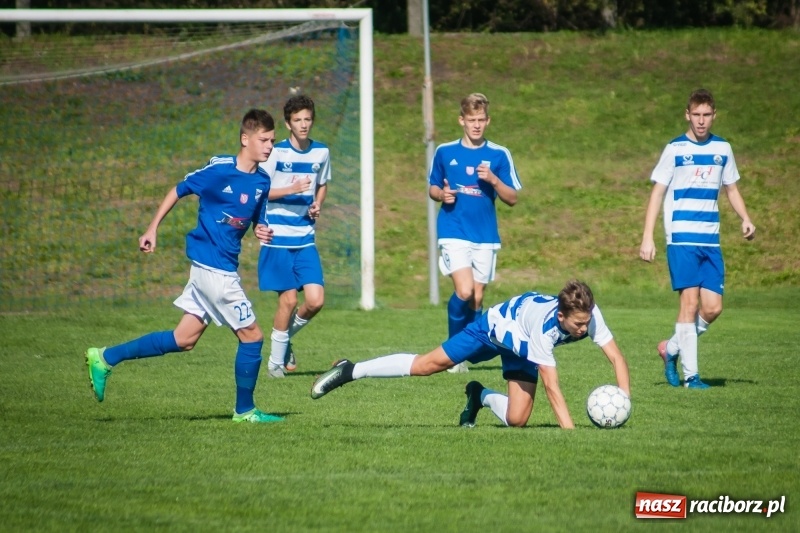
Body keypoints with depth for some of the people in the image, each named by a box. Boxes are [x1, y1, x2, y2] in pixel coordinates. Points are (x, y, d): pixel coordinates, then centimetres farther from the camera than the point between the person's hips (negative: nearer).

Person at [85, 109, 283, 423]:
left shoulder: (262, 182, 7)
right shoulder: (220, 169, -13)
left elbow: (258, 220, 17)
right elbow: (178, 191, -4)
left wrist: (263, 232, -7)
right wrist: (152, 229, -3)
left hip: (221, 267, 8)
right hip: (213, 265, -8)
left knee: (184, 340, 10)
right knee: (251, 336, -2)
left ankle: (105, 358, 15)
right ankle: (245, 410, 13)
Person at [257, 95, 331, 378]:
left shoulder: (321, 152, 5)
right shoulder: (276, 152, -8)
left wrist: (317, 205, 2)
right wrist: (292, 190, -21)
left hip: (306, 239, 4)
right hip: (278, 238, -4)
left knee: (315, 301, -7)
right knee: (288, 300, -5)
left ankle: (287, 335, 22)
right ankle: (276, 360, 13)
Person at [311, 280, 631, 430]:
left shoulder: (589, 315, -33)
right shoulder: (544, 325, -45)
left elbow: (616, 358, -30)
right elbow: (550, 383, -45)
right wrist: (568, 429, -50)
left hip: (521, 346, 5)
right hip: (496, 324, -5)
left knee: (517, 419, -8)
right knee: (430, 364, -1)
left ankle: (480, 397, 26)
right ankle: (350, 371, 13)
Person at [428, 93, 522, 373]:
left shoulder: (499, 155, 3)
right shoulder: (444, 152, 5)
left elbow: (511, 198, 2)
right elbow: (432, 188, 15)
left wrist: (493, 179, -16)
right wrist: (441, 194, -8)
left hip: (486, 237, 2)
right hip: (454, 232, -2)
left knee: (476, 298, 3)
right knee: (464, 291, -19)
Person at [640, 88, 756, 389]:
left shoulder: (722, 149, 10)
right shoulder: (675, 149, -2)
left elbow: (731, 188, 21)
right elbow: (657, 192, 0)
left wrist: (745, 219, 3)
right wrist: (647, 237, -7)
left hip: (710, 240, 5)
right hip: (681, 238, -4)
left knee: (713, 308, -1)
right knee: (690, 302, -11)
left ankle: (671, 349, 21)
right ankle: (690, 374, -5)